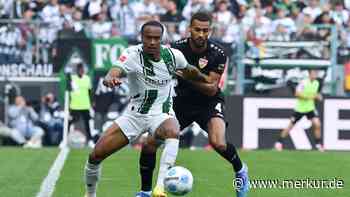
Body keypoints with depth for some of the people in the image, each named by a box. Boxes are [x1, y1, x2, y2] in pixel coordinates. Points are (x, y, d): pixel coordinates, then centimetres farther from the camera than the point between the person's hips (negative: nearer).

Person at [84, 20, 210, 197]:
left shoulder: (173, 55, -9)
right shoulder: (133, 55, -18)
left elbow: (189, 71, 15)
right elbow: (117, 70, -40)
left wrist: (206, 80, 31)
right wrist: (110, 78, -63)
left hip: (161, 114, 0)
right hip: (134, 114, 0)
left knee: (172, 132, -37)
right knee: (95, 156, -4)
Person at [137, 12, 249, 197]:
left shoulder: (217, 54, -19)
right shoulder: (178, 48, -15)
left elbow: (212, 89, -20)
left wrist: (191, 78, -35)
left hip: (209, 102, -2)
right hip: (182, 101, 2)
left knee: (218, 143, -29)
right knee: (149, 144, -10)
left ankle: (240, 170, 5)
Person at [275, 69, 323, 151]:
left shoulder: (316, 83, 2)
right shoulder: (303, 82, -19)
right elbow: (297, 94, -26)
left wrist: (317, 96, -5)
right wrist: (308, 97, -33)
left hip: (310, 108, 4)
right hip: (300, 108, -4)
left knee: (317, 124, -11)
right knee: (290, 125, 2)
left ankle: (319, 144, 3)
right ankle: (279, 143, 15)